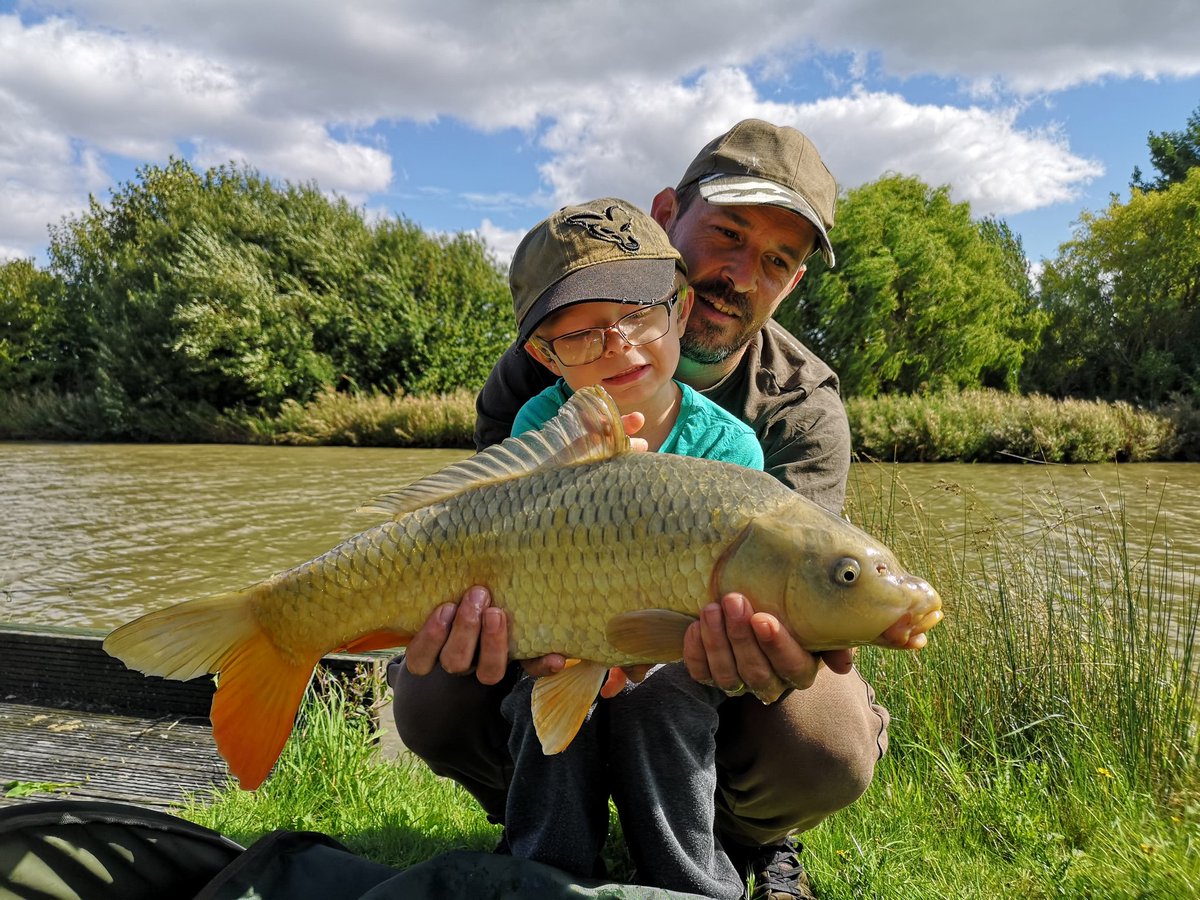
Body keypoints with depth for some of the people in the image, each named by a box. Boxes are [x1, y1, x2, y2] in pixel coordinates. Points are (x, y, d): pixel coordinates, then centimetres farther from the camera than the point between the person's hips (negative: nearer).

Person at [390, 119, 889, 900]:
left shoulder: (805, 410, -18)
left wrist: (777, 665, -56)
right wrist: (488, 609, -46)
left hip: (713, 669, 0)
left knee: (829, 753, -29)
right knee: (435, 703, -21)